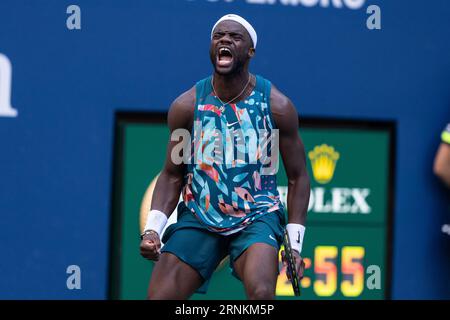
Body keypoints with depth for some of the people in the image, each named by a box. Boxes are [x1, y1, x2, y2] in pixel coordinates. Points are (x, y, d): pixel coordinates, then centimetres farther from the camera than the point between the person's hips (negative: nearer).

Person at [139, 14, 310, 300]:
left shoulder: (277, 105, -4)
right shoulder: (187, 105, -1)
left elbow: (298, 177, 2)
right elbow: (172, 175, 6)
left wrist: (295, 245, -4)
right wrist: (152, 229, -8)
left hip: (257, 215, -2)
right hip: (199, 217, 2)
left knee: (261, 292, -30)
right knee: (158, 297, -10)